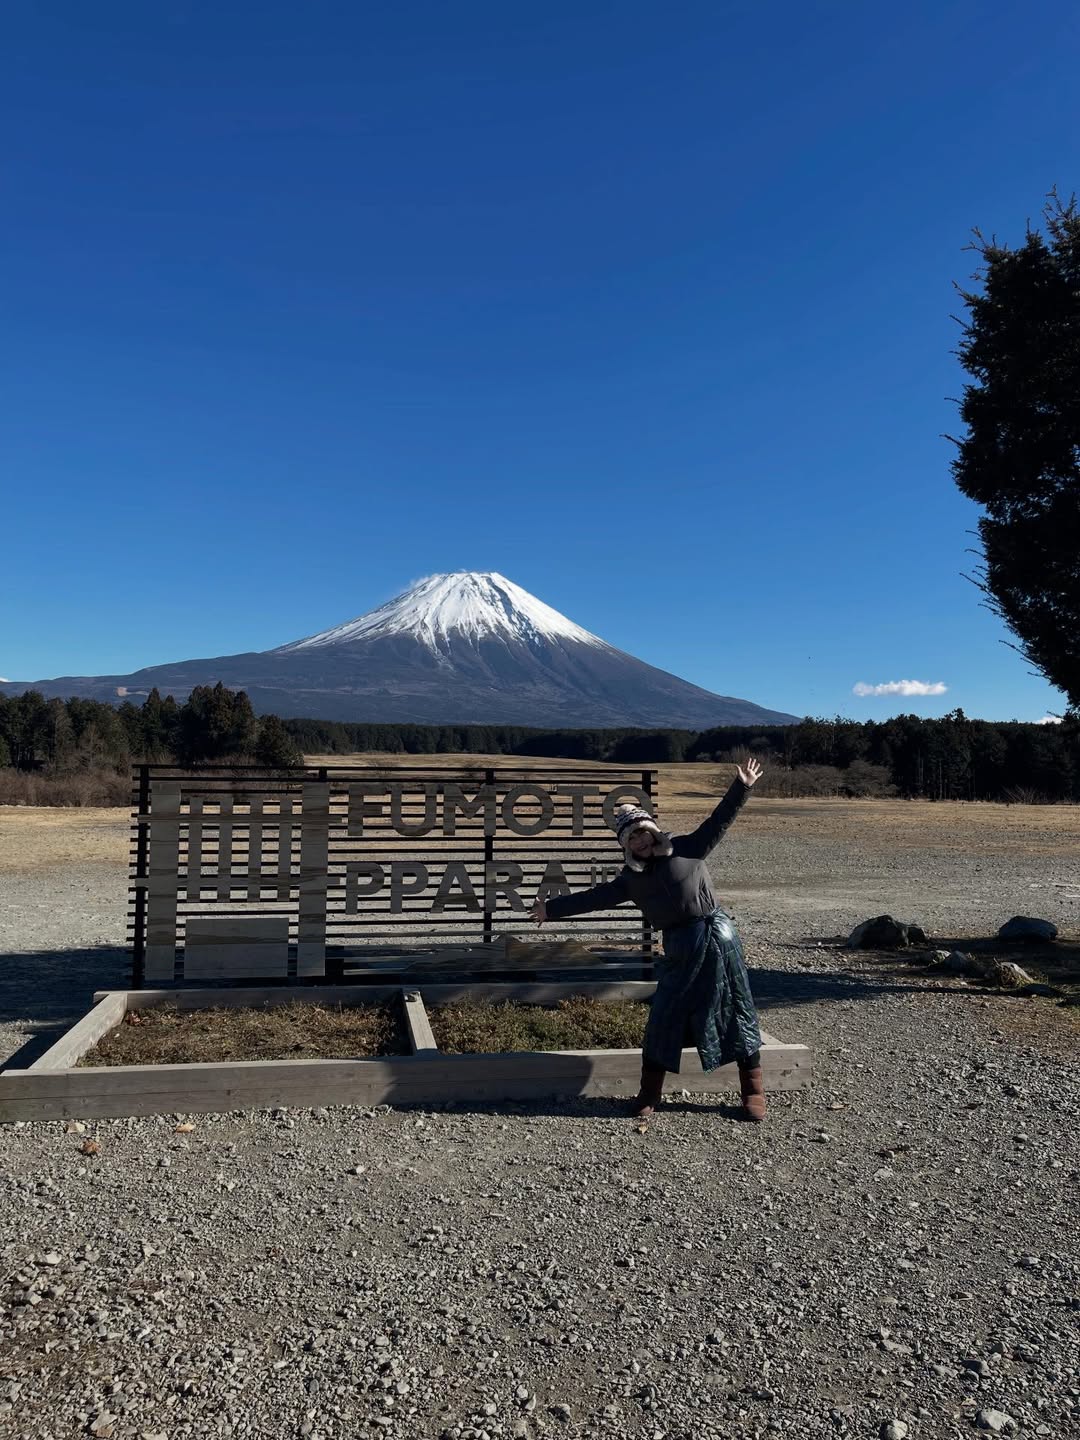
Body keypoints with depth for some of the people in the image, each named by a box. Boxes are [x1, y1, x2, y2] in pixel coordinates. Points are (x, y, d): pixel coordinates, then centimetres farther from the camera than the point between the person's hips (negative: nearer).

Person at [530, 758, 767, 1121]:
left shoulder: (687, 849, 0)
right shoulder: (630, 879, 9)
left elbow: (719, 821, -1)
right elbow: (594, 897, 12)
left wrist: (742, 787, -9)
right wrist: (552, 907, 12)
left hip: (716, 933, -3)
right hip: (678, 947, 3)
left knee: (737, 1011, 4)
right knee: (664, 1017, 5)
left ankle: (753, 1092, 16)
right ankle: (650, 1093, 19)